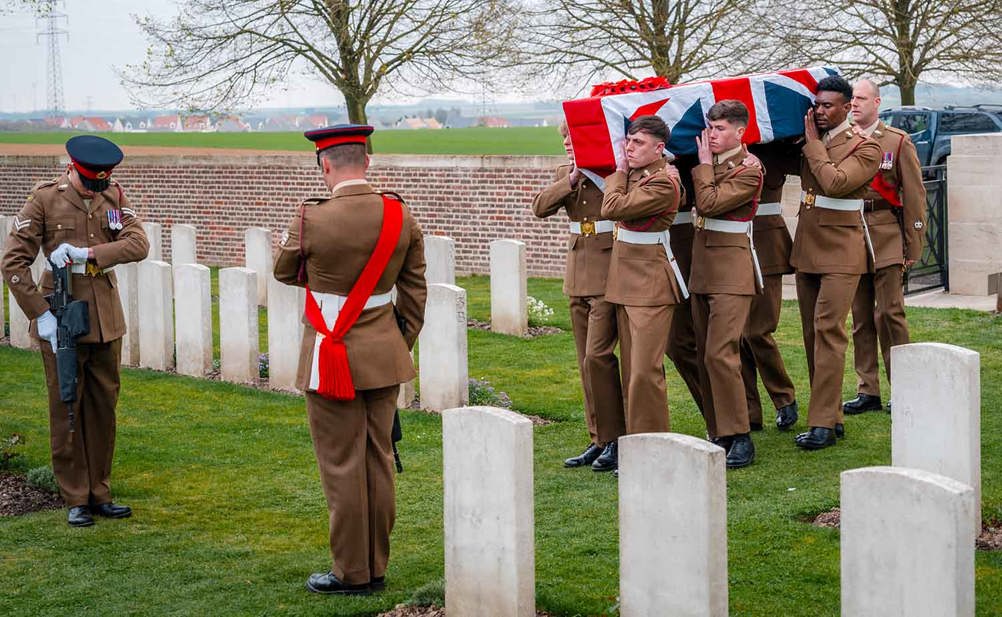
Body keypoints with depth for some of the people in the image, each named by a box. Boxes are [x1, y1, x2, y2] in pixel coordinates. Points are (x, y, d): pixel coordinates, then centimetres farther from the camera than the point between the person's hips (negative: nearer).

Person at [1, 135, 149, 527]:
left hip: (106, 323, 4)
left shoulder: (114, 197, 5)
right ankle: (75, 500, 11)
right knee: (66, 411, 2)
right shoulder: (44, 199, -6)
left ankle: (100, 494, 20)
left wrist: (87, 254, -22)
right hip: (61, 321, -4)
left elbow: (138, 244, -9)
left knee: (103, 409, 10)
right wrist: (40, 314, -15)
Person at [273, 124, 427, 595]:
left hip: (332, 358, -5)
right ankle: (376, 567, 21)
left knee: (342, 464, 3)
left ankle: (352, 573, 11)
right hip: (384, 353, 5)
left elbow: (285, 272, 5)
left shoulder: (312, 220, -15)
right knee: (378, 460, 12)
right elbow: (414, 292, 7)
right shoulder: (401, 216, -2)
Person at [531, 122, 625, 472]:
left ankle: (615, 440, -1)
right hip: (578, 277, 7)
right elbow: (540, 207, 0)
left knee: (597, 356, -12)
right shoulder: (566, 173, 14)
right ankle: (599, 441, 16)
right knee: (587, 363, 9)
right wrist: (572, 180, -9)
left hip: (610, 275, -7)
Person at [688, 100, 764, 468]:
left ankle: (740, 437, -9)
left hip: (731, 272, -8)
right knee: (704, 357, 8)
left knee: (720, 354, -15)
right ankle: (719, 434, 14)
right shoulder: (709, 162, 15)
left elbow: (708, 203, -18)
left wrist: (704, 165, -8)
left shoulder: (749, 170, -10)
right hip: (702, 269, 8)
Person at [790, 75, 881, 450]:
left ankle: (822, 424, -14)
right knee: (812, 334, 8)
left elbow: (835, 182, -21)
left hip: (840, 252, -7)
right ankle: (830, 414, 16)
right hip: (806, 249, 7)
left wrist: (813, 144, -12)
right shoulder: (807, 143, 11)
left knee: (828, 332, -13)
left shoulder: (864, 147, -7)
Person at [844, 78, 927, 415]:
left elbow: (914, 196, 1)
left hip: (887, 241, -4)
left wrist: (913, 247, -3)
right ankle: (867, 391, 12)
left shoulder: (898, 142, 1)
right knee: (860, 318, 6)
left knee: (889, 314, -5)